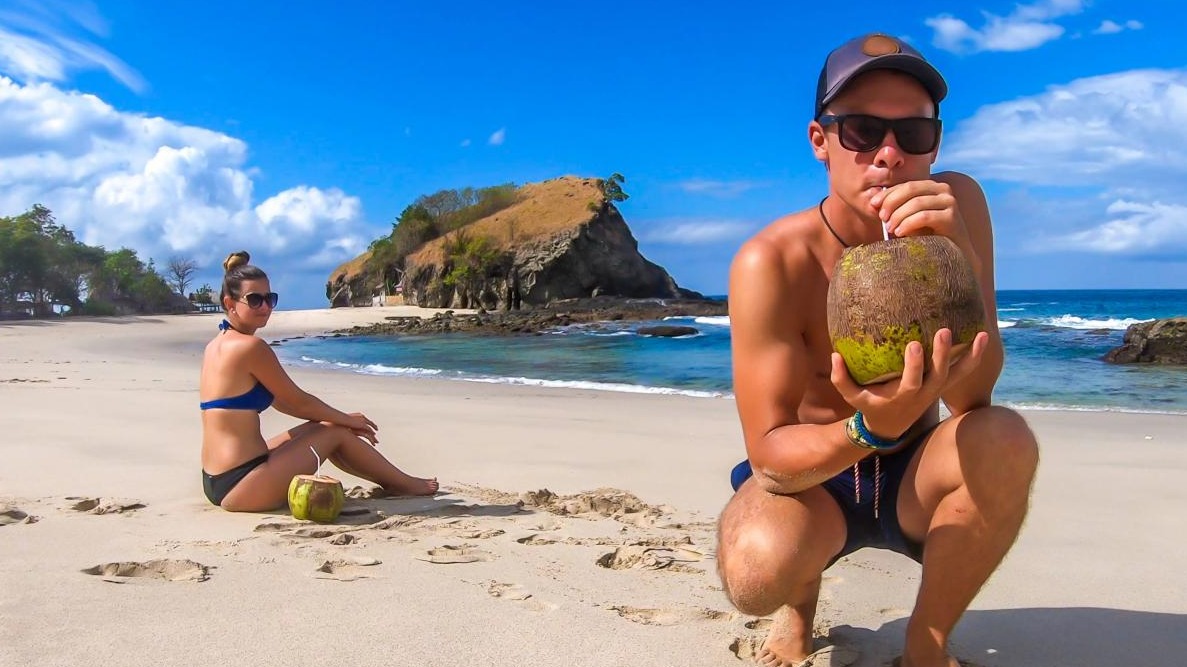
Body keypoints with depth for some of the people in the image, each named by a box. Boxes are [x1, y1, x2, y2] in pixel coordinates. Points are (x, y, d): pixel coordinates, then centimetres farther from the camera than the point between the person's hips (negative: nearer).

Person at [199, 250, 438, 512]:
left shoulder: (217, 345, 13)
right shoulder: (250, 346, -16)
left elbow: (279, 401, 18)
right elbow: (298, 401, -8)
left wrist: (341, 419, 18)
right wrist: (347, 419, 9)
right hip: (241, 484, -9)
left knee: (320, 426, 21)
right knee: (336, 432, 5)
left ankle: (388, 481, 33)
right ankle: (406, 484, 23)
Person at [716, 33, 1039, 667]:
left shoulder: (957, 206, -13)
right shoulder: (770, 262, -23)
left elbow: (972, 397, -21)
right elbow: (768, 455, -23)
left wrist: (962, 259, -36)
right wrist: (869, 429, -44)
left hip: (913, 475, 3)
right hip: (807, 477, -2)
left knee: (1005, 441, -29)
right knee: (757, 566, -34)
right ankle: (800, 606, 7)